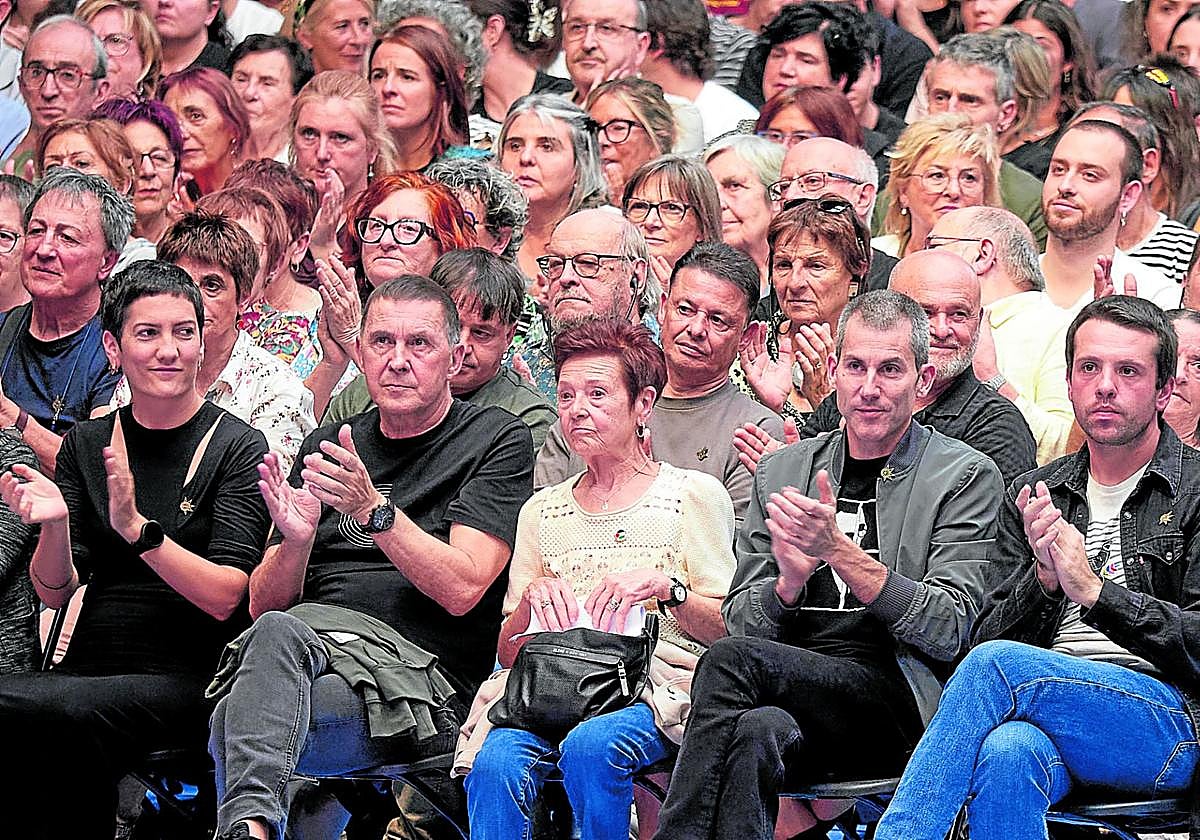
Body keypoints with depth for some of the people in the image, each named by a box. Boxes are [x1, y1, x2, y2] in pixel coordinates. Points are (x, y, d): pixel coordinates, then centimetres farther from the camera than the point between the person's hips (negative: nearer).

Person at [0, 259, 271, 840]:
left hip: (190, 679, -3)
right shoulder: (87, 444, 13)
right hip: (91, 670, 3)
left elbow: (225, 597, -11)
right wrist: (53, 525, -15)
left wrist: (137, 529, -24)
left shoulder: (236, 449, -1)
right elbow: (55, 592, 7)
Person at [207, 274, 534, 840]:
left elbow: (462, 589, -5)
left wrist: (372, 509, -17)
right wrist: (294, 541, -6)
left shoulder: (499, 442, 9)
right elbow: (262, 604, 16)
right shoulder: (326, 449, 22)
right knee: (277, 631, -36)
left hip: (426, 677, -4)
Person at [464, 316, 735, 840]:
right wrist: (533, 599, -2)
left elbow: (729, 631, 4)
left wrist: (666, 587, -13)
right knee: (496, 764, -32)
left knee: (590, 747, -37)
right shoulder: (543, 511, 22)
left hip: (658, 689, -3)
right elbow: (507, 652, 18)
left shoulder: (693, 496, 9)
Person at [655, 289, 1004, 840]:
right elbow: (740, 621, 15)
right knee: (758, 730, -35)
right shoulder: (780, 472, 19)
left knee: (730, 661, -28)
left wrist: (840, 551, -16)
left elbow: (949, 632, -5)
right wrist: (790, 581, -9)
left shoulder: (966, 477, 6)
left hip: (899, 706, -3)